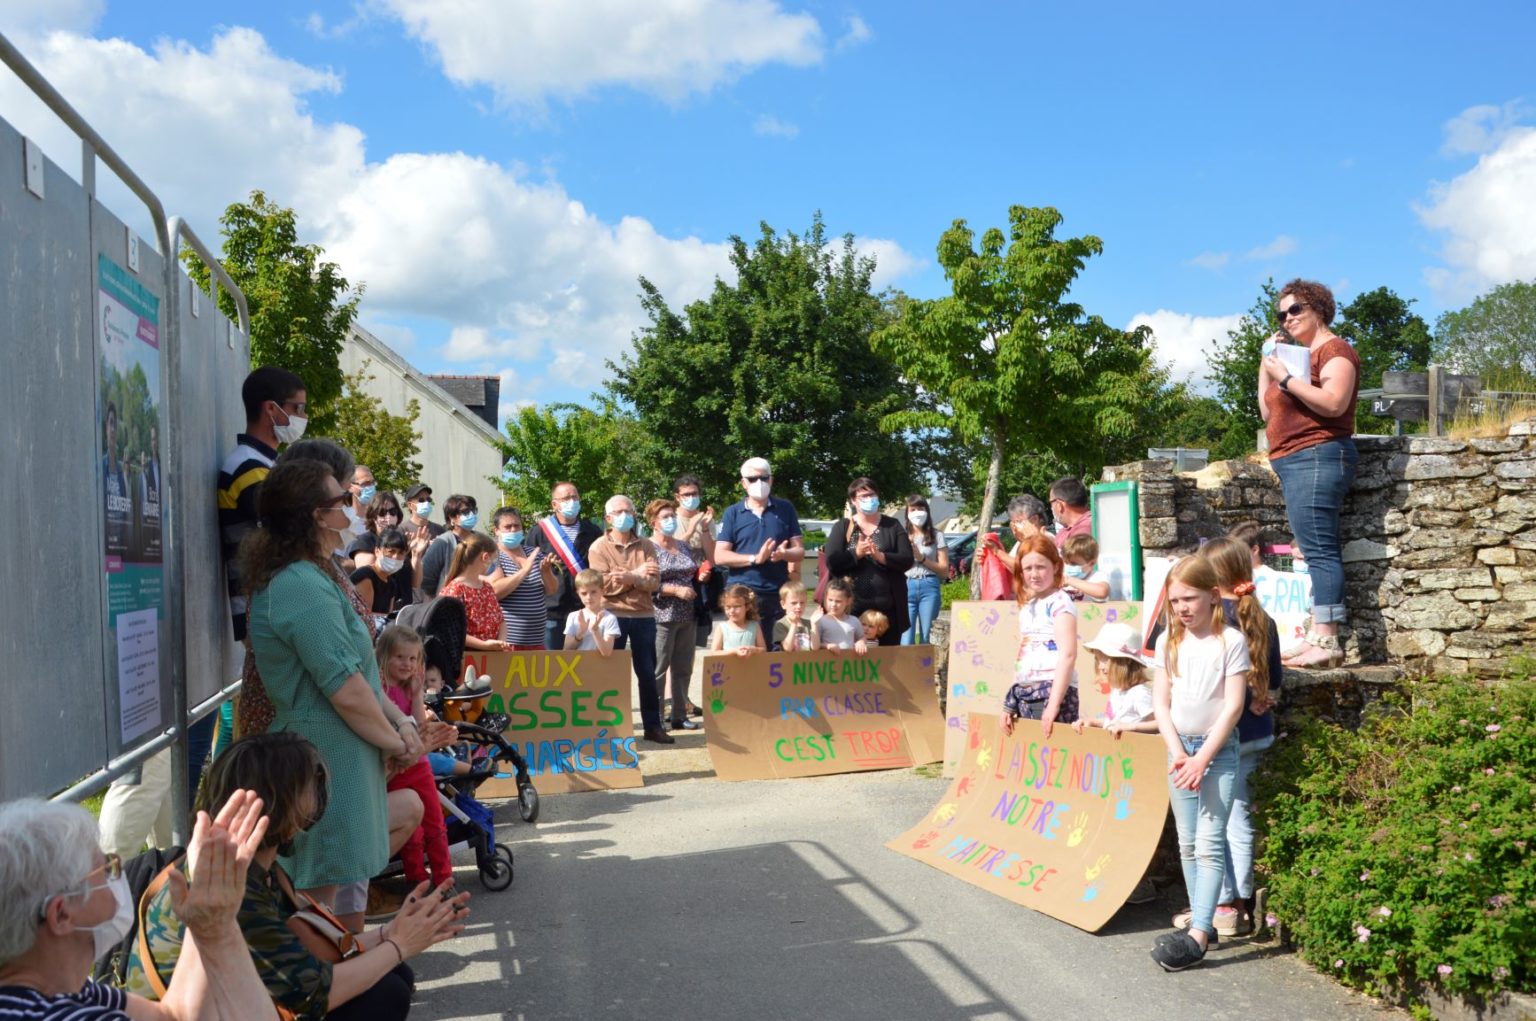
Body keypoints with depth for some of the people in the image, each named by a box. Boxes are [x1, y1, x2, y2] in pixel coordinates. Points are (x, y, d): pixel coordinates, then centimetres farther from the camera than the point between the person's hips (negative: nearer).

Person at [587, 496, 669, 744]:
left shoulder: (647, 546, 7)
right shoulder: (599, 547, -1)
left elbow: (654, 583, -4)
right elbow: (604, 584, -12)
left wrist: (630, 578, -22)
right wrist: (637, 574, -17)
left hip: (644, 616, 3)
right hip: (613, 616, -3)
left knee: (648, 672, 7)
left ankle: (652, 726, 14)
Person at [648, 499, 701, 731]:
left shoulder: (685, 547, 14)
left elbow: (694, 575, 26)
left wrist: (701, 576, 4)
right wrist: (676, 590, -18)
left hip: (686, 617, 6)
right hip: (661, 617, -6)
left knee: (683, 668, 9)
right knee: (658, 669, -3)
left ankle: (679, 715, 18)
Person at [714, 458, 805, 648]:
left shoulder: (786, 509, 10)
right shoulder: (732, 513, 5)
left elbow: (800, 550, 8)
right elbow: (719, 556, -2)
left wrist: (784, 554, -15)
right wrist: (755, 558, -16)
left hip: (779, 594, 2)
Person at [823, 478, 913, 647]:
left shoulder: (892, 525, 9)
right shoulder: (842, 527, 7)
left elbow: (907, 560, -1)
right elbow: (831, 562, -4)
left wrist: (880, 556, -16)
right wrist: (856, 553, -17)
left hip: (888, 605, 1)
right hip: (853, 605, -1)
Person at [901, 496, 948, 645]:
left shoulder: (936, 537, 9)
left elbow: (944, 570, 5)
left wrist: (922, 558, -4)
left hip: (929, 587, 0)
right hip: (907, 587, 0)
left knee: (927, 638, -1)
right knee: (906, 639, -7)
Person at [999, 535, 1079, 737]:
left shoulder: (1060, 603, -7)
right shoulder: (1026, 606, 16)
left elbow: (1068, 655, -16)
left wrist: (1054, 704, -21)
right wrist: (1009, 704, 16)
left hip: (1053, 691, -7)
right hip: (1024, 694, 7)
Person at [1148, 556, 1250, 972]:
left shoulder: (1231, 641, -9)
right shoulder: (1169, 641, 4)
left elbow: (1233, 706, -12)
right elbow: (1161, 702, 4)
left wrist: (1203, 758, -15)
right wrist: (1178, 752, -7)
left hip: (1217, 750, -5)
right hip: (1180, 749, 5)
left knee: (1209, 843, -10)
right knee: (1188, 844, 10)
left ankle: (1198, 935, -14)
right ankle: (1201, 921, 19)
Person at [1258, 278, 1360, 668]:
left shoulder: (1334, 349, -3)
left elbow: (1334, 402, -20)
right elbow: (1268, 412, 20)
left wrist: (1285, 377, -16)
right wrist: (1267, 362, 15)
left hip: (1317, 457, -10)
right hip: (1293, 461, 10)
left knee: (1318, 549, -15)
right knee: (1317, 552, 5)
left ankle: (1326, 640, -18)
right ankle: (1318, 638, 4)